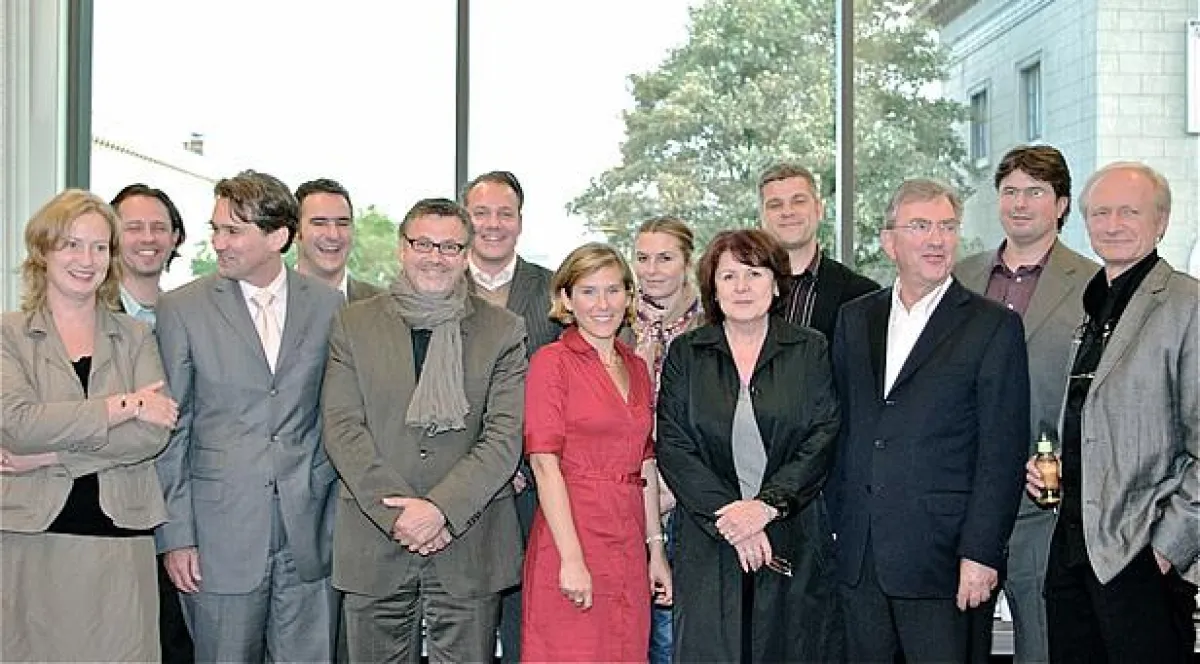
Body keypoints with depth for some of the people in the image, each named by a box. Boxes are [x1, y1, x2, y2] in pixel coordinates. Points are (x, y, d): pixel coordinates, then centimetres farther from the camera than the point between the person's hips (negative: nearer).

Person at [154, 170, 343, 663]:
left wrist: (340, 511, 4)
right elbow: (170, 431, 0)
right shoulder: (182, 309, 0)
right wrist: (175, 535, -4)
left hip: (309, 531, 2)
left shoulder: (327, 305, 5)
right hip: (222, 532, -1)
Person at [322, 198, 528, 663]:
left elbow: (504, 436, -4)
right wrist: (397, 512, -12)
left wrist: (441, 508, -14)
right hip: (374, 546, 1)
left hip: (470, 546, 0)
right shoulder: (354, 324, 6)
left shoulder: (504, 331, 4)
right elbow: (342, 428, -2)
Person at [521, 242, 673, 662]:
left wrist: (656, 549, 12)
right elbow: (544, 464, -12)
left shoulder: (636, 367, 14)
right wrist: (571, 559, -18)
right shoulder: (552, 361, -6)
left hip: (627, 544, 6)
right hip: (569, 537, -6)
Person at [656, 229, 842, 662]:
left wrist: (768, 504, -14)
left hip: (795, 540, 0)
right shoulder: (685, 354, 7)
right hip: (708, 541, 0)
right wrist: (726, 514, -12)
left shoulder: (811, 350, 6)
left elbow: (823, 439, -3)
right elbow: (673, 448, -1)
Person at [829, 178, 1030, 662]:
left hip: (939, 557, -4)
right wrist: (833, 524, 9)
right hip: (857, 555, 4)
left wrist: (981, 553, -12)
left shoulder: (994, 326, -3)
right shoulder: (855, 319, 12)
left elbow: (1002, 454, -7)